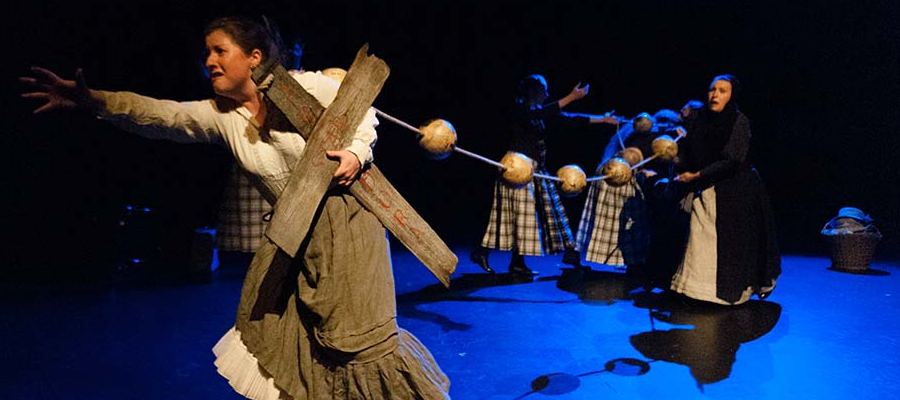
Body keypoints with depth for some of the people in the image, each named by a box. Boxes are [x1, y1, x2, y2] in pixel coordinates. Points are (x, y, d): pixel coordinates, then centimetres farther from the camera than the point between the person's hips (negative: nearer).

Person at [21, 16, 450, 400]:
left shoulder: (306, 86, -13)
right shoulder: (220, 115, -1)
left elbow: (365, 114, -3)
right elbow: (160, 114, -14)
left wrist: (357, 154, -22)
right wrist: (91, 100, -28)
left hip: (345, 217, -5)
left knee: (358, 330, -2)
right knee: (268, 320, 11)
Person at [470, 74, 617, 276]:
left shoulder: (539, 111, 12)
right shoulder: (520, 109, -11)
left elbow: (569, 118, 12)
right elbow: (542, 113, -31)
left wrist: (602, 119, 11)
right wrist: (571, 97, -32)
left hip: (535, 169, 9)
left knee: (547, 209, 7)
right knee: (522, 212, -6)